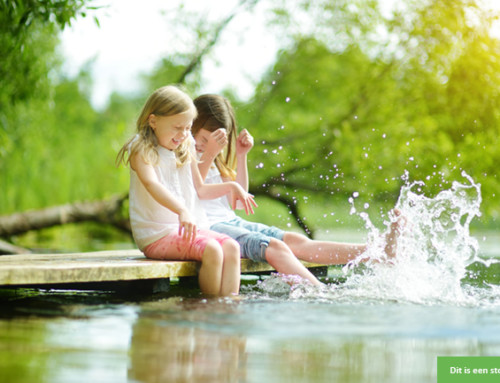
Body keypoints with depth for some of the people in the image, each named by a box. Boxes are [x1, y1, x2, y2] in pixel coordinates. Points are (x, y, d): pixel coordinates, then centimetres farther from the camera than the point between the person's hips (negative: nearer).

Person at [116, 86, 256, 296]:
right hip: (157, 234, -7)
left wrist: (231, 186, 12)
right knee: (211, 250, -29)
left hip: (191, 227, 7)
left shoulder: (186, 151, 17)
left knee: (232, 247, -19)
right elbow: (152, 185, -25)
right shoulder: (141, 151, -6)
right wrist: (182, 211, -40)